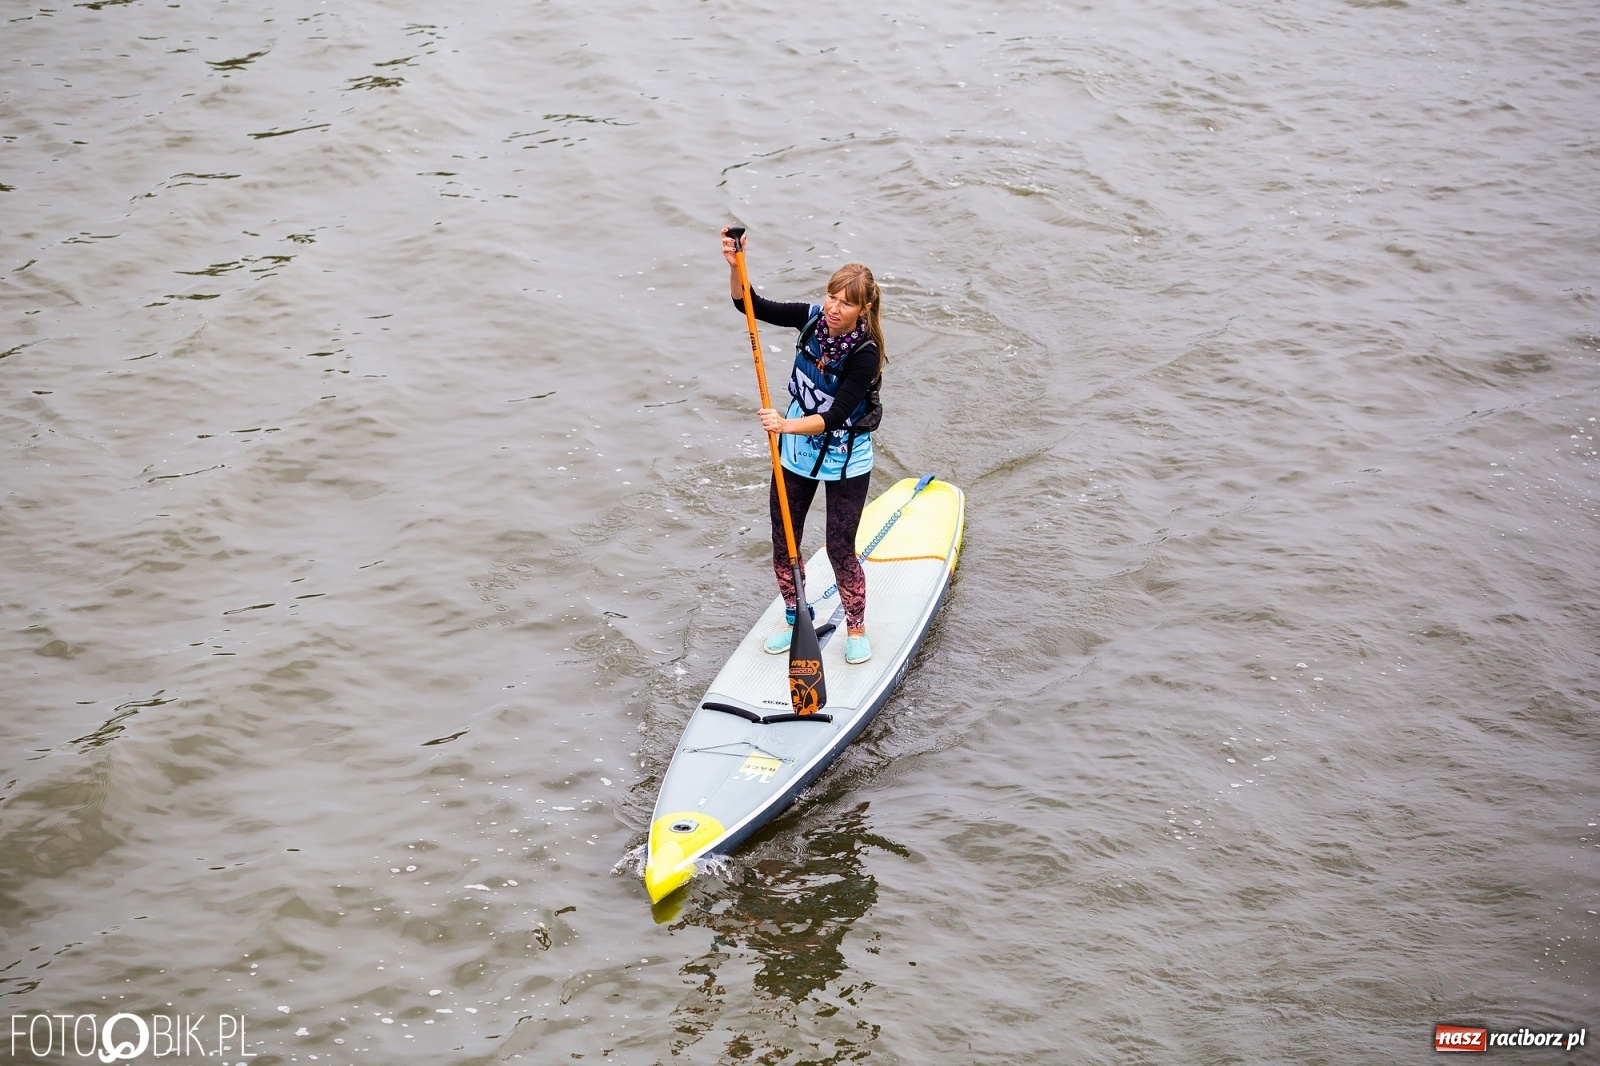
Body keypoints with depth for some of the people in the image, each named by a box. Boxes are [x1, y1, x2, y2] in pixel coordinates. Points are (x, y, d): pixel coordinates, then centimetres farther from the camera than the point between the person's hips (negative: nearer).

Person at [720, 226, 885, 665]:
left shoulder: (865, 355, -26)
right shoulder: (813, 318, -11)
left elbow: (834, 417, -30)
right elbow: (751, 304, -10)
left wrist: (788, 425, -44)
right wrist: (735, 265, -28)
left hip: (845, 461, -5)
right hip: (796, 452, 5)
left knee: (840, 550, 2)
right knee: (783, 543, 13)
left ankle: (856, 627, 27)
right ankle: (795, 619, 35)